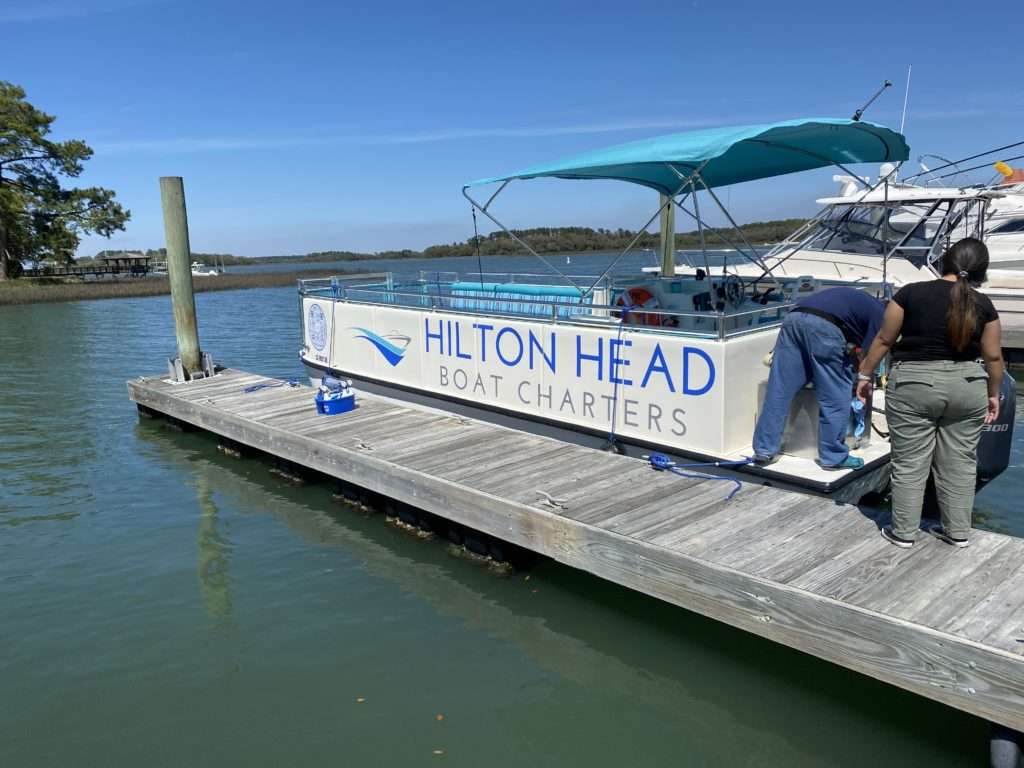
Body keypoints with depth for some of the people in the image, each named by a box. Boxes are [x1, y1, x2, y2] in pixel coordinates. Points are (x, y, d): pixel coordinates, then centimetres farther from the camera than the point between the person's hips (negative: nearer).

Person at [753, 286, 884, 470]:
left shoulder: (857, 300, 41)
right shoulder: (879, 312, 19)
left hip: (793, 318, 7)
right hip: (824, 325, -7)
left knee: (779, 390, 8)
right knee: (835, 396, 7)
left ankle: (764, 451, 12)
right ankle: (834, 457, 15)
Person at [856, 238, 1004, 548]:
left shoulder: (911, 293, -7)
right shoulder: (983, 305, 1)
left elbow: (884, 340, -3)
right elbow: (993, 356, 5)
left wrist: (865, 374, 9)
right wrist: (993, 394, 19)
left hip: (914, 384, -3)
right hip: (968, 387, 3)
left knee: (909, 463, 5)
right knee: (960, 462, 13)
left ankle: (903, 532, 13)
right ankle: (957, 531, 23)